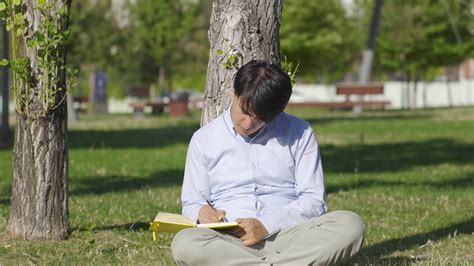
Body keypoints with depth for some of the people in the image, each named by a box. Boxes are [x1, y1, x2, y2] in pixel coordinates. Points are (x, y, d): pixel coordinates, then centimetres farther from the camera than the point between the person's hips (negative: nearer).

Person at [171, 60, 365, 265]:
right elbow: (191, 203, 16)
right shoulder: (204, 140, 13)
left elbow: (314, 200, 4)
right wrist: (202, 212, -11)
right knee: (184, 244, -35)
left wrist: (266, 225, -12)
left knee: (351, 225, -30)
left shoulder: (299, 133, 10)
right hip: (230, 243, 0)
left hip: (288, 237, 1)